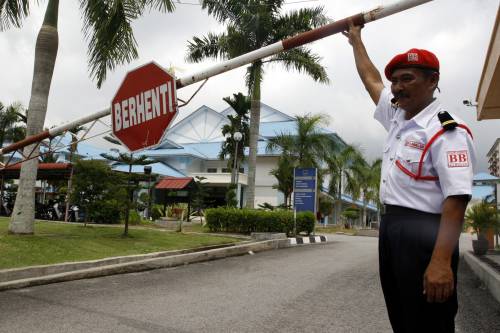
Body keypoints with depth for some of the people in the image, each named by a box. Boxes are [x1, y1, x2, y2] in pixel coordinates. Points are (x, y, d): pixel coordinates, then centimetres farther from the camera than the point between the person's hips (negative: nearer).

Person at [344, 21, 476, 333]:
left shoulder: (446, 130, -14)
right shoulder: (396, 116, 11)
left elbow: (456, 199, -23)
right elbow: (371, 79, 27)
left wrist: (441, 261, -31)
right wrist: (356, 40, 38)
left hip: (424, 232, -9)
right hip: (391, 226, 9)